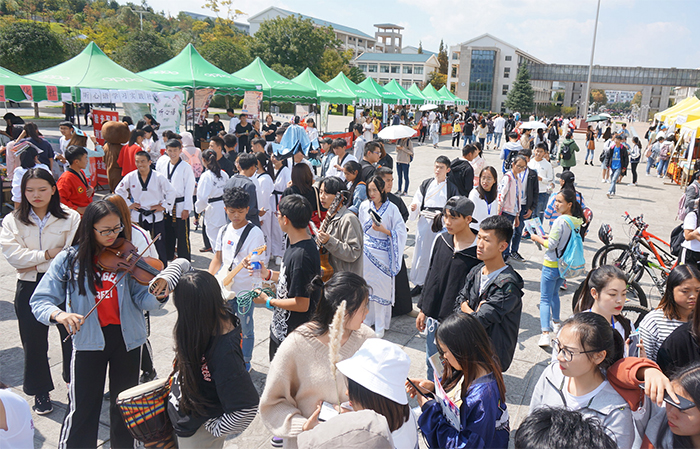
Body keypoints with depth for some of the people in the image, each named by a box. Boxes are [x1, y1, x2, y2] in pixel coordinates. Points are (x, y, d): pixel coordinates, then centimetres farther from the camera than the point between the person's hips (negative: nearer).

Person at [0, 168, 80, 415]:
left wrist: (34, 263, -18)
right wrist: (47, 254, -17)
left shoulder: (70, 217, -4)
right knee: (34, 342, 11)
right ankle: (41, 391, 29)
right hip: (29, 288, 2)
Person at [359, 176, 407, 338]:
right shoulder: (364, 206, 4)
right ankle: (367, 319, 27)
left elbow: (401, 232, -7)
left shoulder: (391, 208, -7)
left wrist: (383, 230, -20)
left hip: (382, 253, -3)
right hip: (366, 252, 3)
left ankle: (380, 325, 15)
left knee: (381, 287, 1)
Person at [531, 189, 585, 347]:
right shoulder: (577, 221, 3)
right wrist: (549, 236, 14)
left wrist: (537, 238, -5)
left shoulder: (561, 221, -22)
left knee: (545, 299, -4)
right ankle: (555, 323, 41)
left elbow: (551, 245, -19)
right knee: (554, 294, 27)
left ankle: (545, 333, -12)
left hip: (552, 265, -8)